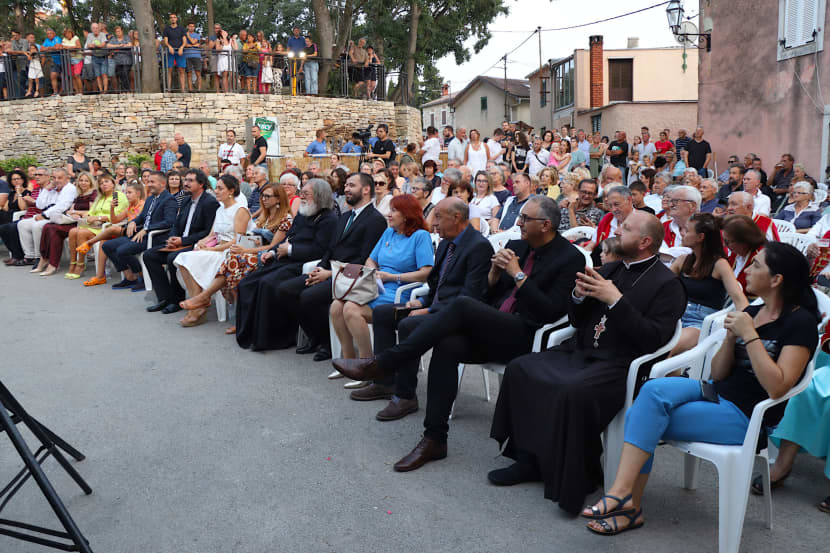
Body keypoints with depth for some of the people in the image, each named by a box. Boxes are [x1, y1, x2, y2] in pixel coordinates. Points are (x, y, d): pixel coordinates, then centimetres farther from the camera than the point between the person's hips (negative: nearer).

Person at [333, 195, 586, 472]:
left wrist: (518, 274, -12)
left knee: (462, 305, -28)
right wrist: (495, 271, -1)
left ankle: (381, 364, -25)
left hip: (524, 337, -6)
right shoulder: (516, 247, 18)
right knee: (447, 346, -25)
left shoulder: (570, 258, -2)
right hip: (493, 330, 6)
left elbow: (551, 311, -13)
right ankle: (434, 440, -18)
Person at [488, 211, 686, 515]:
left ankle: (579, 478, -11)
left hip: (617, 365, -7)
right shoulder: (609, 269, 18)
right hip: (580, 352, 8)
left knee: (574, 391, -34)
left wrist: (615, 300, -19)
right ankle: (530, 458, -2)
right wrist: (579, 296, -2)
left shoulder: (667, 284, -3)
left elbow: (653, 339, -16)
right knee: (519, 369, -9)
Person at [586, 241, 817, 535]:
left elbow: (777, 387, -19)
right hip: (717, 394, 7)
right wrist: (731, 335, -5)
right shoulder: (751, 312, 13)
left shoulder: (800, 321, -8)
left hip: (747, 416, -7)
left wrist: (749, 335, -19)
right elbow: (717, 374, 12)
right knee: (654, 388, -22)